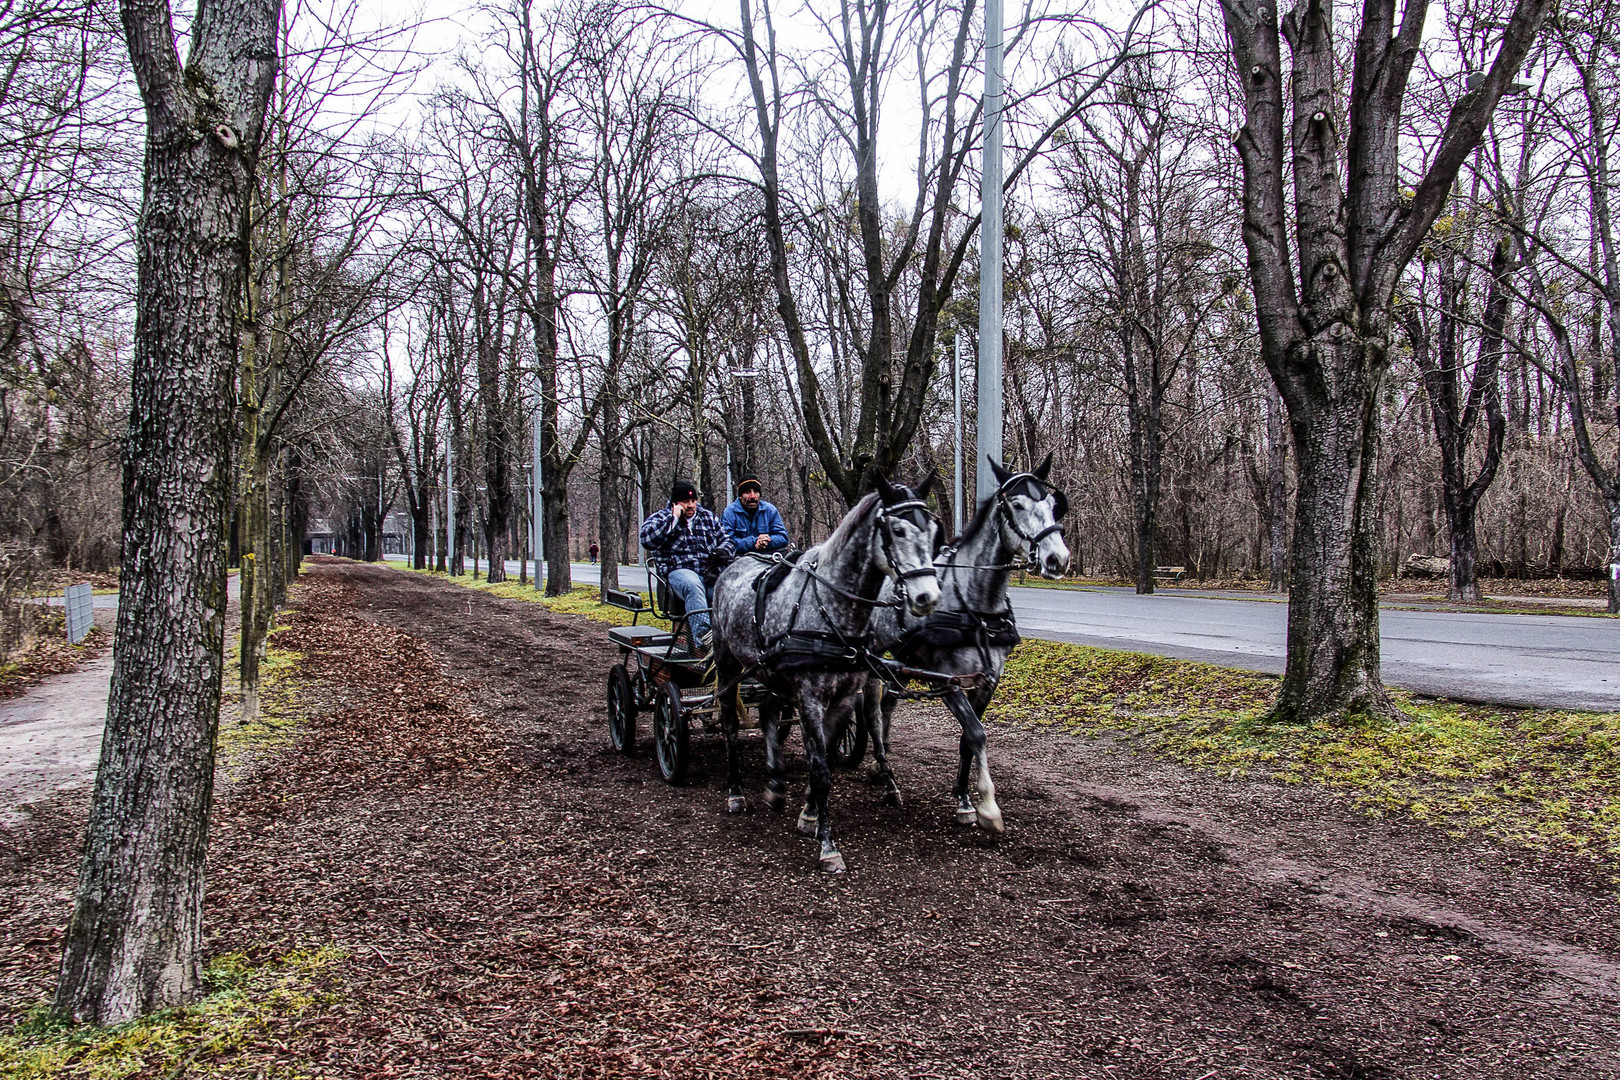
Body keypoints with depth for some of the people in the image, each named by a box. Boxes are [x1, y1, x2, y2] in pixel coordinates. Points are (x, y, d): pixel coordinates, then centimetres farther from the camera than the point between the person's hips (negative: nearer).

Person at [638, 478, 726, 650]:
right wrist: (673, 519, -4)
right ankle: (702, 637, -54)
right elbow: (647, 539, -6)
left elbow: (724, 540, 32)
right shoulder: (660, 517, 14)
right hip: (679, 571, -4)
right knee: (693, 586, -41)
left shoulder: (708, 516, 26)